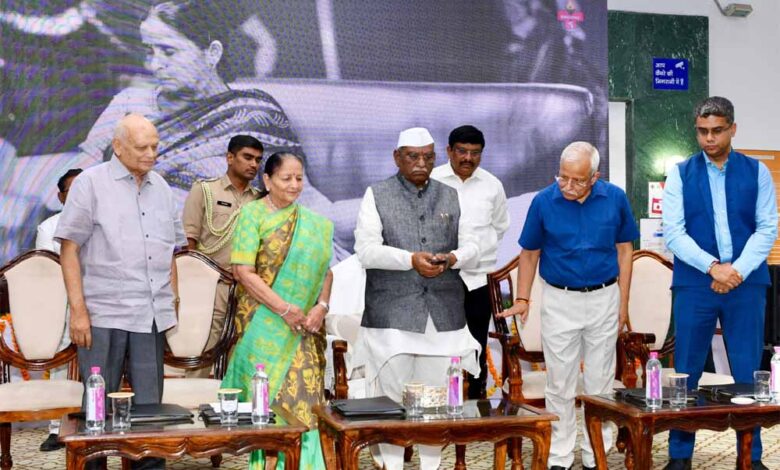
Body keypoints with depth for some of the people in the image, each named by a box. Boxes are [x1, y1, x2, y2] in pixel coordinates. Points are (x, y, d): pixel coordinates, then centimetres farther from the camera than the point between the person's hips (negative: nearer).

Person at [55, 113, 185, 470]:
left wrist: (172, 300, 15)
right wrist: (78, 309, -10)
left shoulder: (161, 188, 14)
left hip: (152, 316, 4)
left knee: (149, 404, 7)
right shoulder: (90, 183, 0)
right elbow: (69, 249, -4)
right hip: (104, 316, -4)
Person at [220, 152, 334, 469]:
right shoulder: (252, 214, -4)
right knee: (267, 395, -2)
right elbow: (243, 272, -11)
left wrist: (321, 306, -7)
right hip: (265, 323, -4)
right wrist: (285, 309, -16)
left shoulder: (313, 224, 11)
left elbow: (324, 270, 12)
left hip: (305, 326, 4)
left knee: (304, 391, 0)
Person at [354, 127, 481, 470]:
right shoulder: (377, 195, 5)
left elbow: (471, 248, 13)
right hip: (392, 314, -3)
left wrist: (453, 258, -10)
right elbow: (367, 250, -8)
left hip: (443, 313, 3)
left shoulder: (450, 197, 15)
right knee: (392, 394, 0)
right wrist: (411, 259, -21)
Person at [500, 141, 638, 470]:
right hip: (559, 300, -1)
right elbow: (530, 253, 1)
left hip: (604, 298, 1)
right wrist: (522, 299, -5)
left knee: (600, 382, 9)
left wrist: (623, 303, 1)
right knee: (559, 384, 5)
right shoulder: (544, 201, -8)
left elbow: (624, 250, 3)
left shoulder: (615, 199, -6)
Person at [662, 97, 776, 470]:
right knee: (686, 373, 4)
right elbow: (672, 232, -3)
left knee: (748, 373, 5)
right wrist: (713, 267, -14)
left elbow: (767, 228, 2)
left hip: (746, 284, 1)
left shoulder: (757, 172, 7)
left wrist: (738, 270, -12)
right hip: (694, 285, 0)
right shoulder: (681, 173, 4)